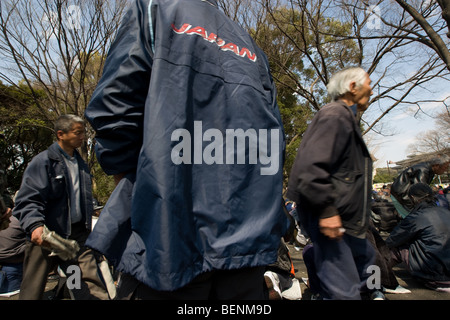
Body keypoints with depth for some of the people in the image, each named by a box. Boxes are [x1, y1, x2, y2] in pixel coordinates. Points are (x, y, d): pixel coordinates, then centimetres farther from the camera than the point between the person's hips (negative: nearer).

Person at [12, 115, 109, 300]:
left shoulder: (81, 164, 16)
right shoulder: (43, 161, -6)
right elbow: (27, 200, -14)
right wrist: (35, 225, -31)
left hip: (77, 234, 5)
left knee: (91, 287, -1)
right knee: (33, 291, 7)